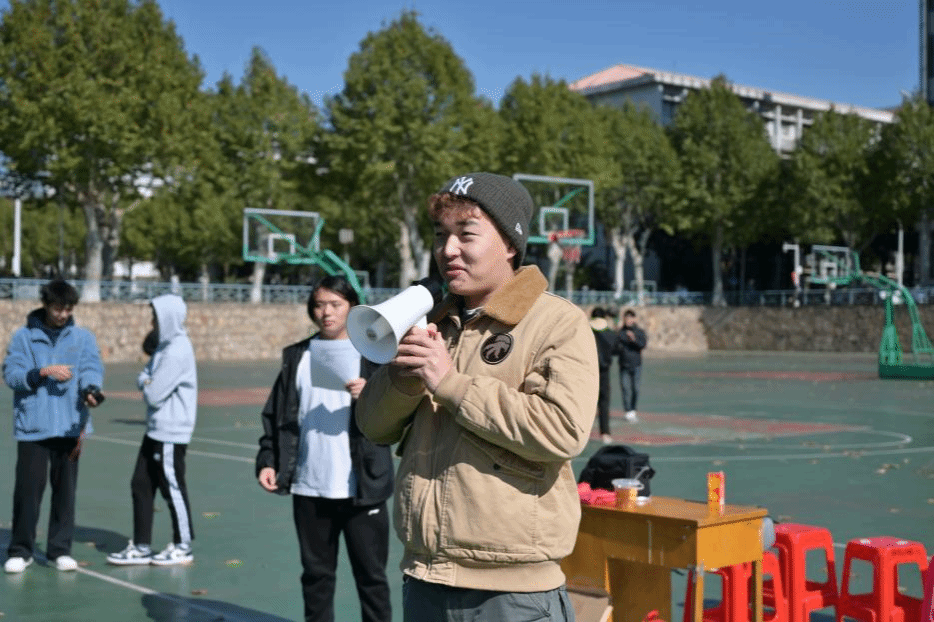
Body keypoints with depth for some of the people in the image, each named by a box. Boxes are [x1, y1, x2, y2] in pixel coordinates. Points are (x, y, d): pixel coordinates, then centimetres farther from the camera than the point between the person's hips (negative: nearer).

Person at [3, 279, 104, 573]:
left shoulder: (83, 338, 8)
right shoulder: (24, 337, 4)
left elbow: (92, 369, -5)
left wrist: (90, 390, -26)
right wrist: (44, 373, -19)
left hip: (69, 426, 2)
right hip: (31, 427, -1)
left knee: (65, 489, 7)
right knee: (28, 489, 0)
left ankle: (60, 549, 18)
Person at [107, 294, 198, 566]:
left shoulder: (177, 352, -19)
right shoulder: (165, 345, 12)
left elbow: (154, 395, -19)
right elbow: (143, 379, 16)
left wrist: (147, 386, 0)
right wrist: (147, 381, -4)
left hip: (171, 434, -10)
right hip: (156, 430, 10)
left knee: (172, 488, 2)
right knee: (141, 485, 11)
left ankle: (182, 547, 16)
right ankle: (141, 547, 19)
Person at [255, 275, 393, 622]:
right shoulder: (298, 357, 9)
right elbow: (276, 416, 10)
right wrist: (267, 461, -2)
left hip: (362, 488, -3)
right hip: (309, 488, 3)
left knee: (371, 576, 4)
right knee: (316, 574, 13)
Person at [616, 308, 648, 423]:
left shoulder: (640, 332, 5)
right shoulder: (620, 333, 6)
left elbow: (643, 345, -10)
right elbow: (617, 348, 5)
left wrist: (634, 339, -27)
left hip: (636, 365, 0)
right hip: (624, 365, 0)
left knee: (635, 389, 4)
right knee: (626, 389, -8)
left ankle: (633, 410, 22)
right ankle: (629, 413, -9)